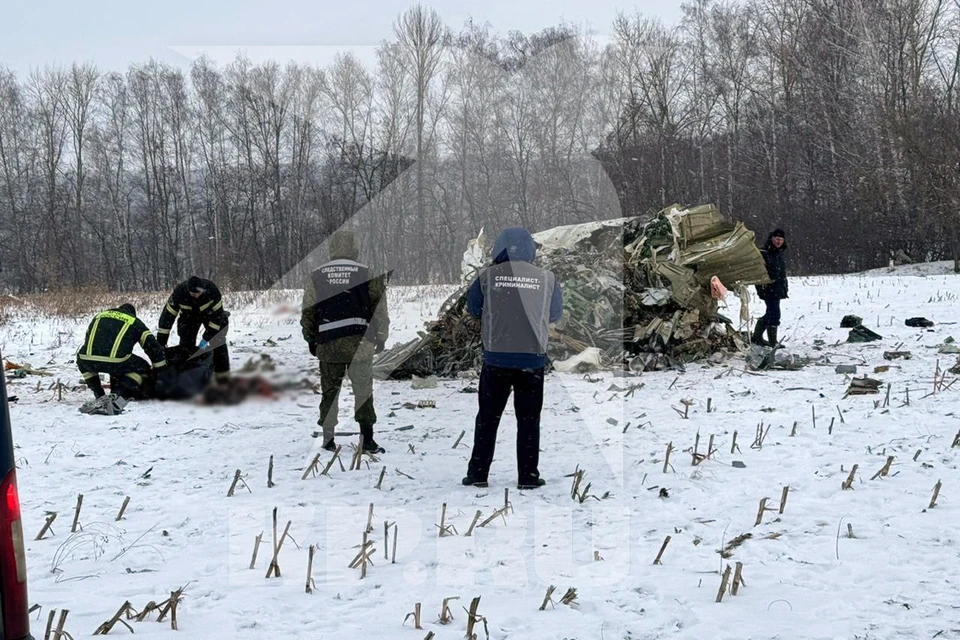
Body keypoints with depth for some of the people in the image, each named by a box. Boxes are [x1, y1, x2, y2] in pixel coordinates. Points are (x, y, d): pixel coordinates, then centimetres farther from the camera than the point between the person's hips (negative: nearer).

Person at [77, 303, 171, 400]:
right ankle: (120, 394, 5)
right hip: (115, 363, -3)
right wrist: (162, 372, 27)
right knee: (143, 367, 21)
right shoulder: (135, 322, 23)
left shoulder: (99, 316, 34)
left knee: (81, 359, 39)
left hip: (88, 361, 4)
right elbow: (153, 346, 18)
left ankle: (99, 395, 27)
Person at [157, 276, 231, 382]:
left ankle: (223, 376, 2)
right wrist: (160, 343, -31)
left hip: (210, 313, -1)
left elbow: (217, 315, -31)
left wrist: (206, 338, -32)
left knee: (218, 344, -8)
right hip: (189, 316, 1)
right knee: (186, 345, -8)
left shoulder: (211, 289, -38)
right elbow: (168, 316, -31)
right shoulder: (179, 292, -36)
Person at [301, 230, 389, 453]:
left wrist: (311, 340, 21)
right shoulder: (368, 275, -1)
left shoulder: (316, 277, 6)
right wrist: (381, 338, 12)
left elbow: (308, 313, 10)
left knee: (329, 391, 11)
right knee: (363, 390, 5)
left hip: (328, 344, 2)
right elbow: (379, 309, 2)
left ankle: (328, 439, 14)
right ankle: (367, 439, 3)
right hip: (360, 342, -2)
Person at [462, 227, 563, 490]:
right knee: (528, 420, 10)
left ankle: (477, 474, 11)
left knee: (488, 417, 10)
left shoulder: (487, 276, -3)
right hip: (532, 359, 0)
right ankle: (528, 476, 11)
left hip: (496, 358, 0)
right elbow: (555, 314, 13)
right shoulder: (547, 278, 0)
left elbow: (473, 309, 9)